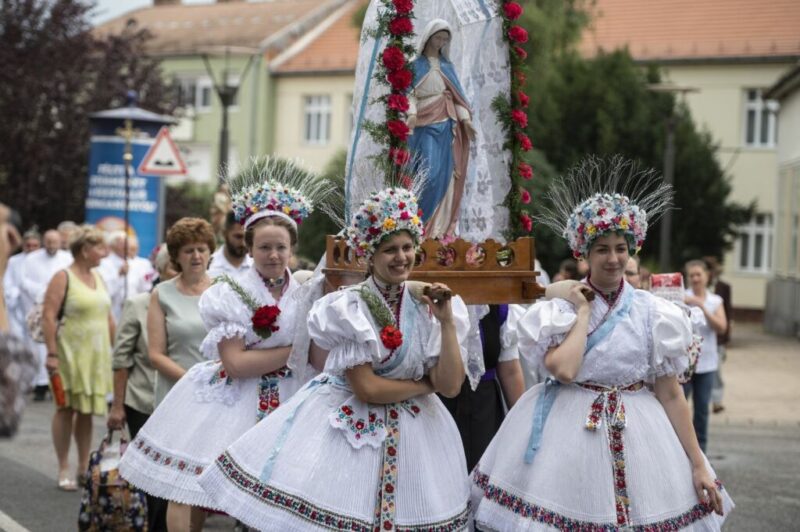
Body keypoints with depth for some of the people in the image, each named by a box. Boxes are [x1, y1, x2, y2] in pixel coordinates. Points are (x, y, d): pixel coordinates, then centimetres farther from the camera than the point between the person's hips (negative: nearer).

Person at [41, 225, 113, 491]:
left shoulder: (98, 277, 13)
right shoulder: (63, 278, -8)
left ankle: (84, 467, 17)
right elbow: (48, 316, -14)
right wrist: (52, 353, -20)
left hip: (96, 355, 6)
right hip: (70, 353, -6)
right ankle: (64, 469, 6)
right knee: (66, 409, -1)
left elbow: (108, 317, 19)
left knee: (87, 411, 10)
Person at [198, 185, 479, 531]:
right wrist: (425, 385, -9)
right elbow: (367, 388, -17)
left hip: (410, 432, 3)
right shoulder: (349, 307, -12)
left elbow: (451, 385, -9)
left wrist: (447, 323, -14)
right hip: (347, 427, -3)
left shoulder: (427, 307, -1)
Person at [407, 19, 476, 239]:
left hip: (446, 122, 5)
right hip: (425, 123, -5)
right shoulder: (416, 64, 1)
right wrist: (411, 113, -25)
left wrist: (465, 119, 3)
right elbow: (409, 92, -6)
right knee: (430, 172, -15)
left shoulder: (447, 65, 15)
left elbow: (456, 94, 14)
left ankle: (441, 225, 4)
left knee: (445, 173, 0)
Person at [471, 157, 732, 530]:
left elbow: (670, 393, 2)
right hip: (568, 432, -1)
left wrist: (698, 465, -1)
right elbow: (563, 369, -20)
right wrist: (583, 312, -10)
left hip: (635, 435, 1)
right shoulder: (562, 307, -1)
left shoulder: (652, 312, 1)